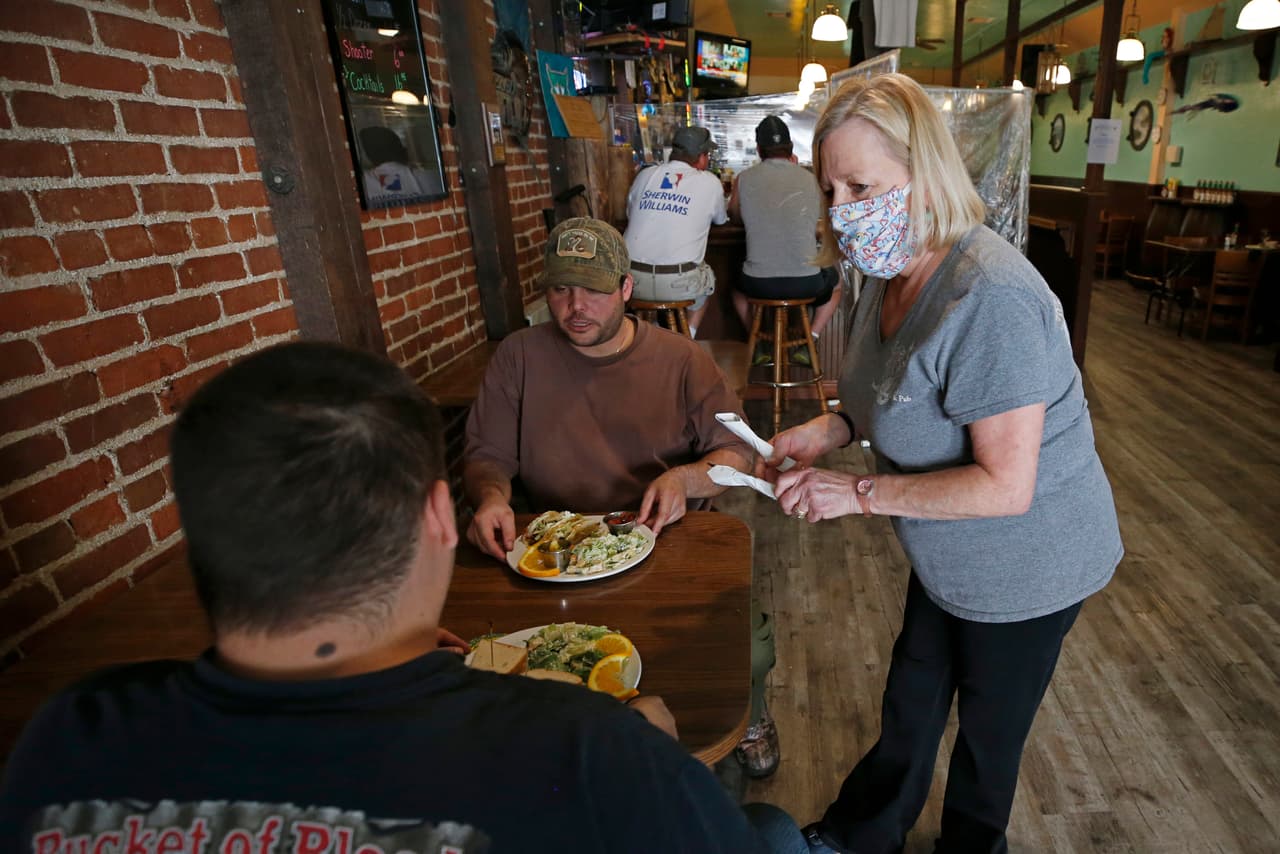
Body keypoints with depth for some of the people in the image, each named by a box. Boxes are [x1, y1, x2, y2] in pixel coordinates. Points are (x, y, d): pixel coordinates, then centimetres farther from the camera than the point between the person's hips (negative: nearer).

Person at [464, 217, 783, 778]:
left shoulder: (681, 360, 1)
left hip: (668, 544, 0)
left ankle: (747, 719, 21)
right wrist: (491, 497, -18)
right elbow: (487, 454, 5)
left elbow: (737, 452, 1)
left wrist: (684, 478, -21)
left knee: (750, 649, -19)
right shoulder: (518, 358, 3)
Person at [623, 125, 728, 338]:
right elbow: (721, 219, 19)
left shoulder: (644, 175, 9)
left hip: (634, 280, 3)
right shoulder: (710, 183, 2)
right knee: (706, 277, 30)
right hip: (678, 284, -2)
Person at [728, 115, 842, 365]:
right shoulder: (809, 178, 2)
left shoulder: (744, 179, -1)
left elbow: (734, 215, 18)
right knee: (835, 283, 34)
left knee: (739, 287, 35)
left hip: (760, 285, 0)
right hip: (807, 283, 0)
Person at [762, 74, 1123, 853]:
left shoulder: (989, 300, -33)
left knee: (989, 734, 20)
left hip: (1025, 570, -8)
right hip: (949, 559, 8)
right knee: (909, 711, 25)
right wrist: (833, 428, -8)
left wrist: (861, 493, -26)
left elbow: (1005, 487, -32)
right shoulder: (893, 274, -4)